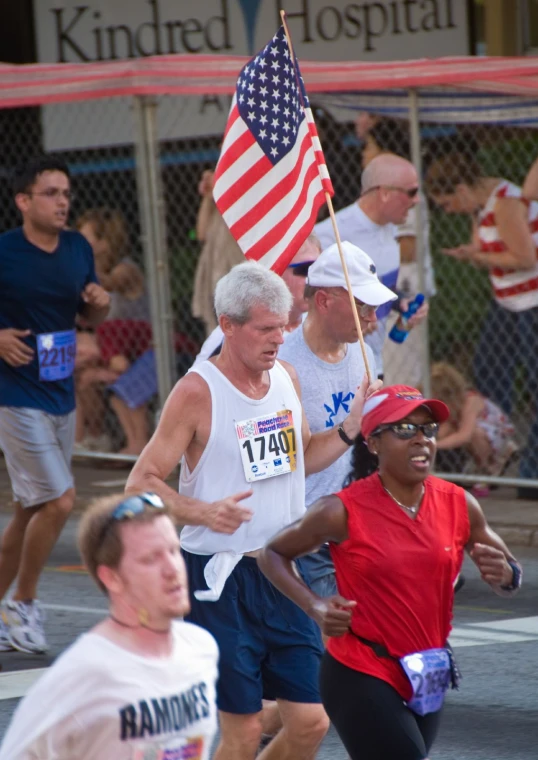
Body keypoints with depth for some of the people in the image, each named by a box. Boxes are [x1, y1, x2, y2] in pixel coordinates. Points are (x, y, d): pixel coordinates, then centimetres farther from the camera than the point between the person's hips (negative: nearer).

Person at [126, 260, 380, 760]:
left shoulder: (286, 377, 7)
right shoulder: (197, 392, -12)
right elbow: (141, 484, -12)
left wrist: (349, 431, 5)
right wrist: (203, 512, -27)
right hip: (220, 578, -6)